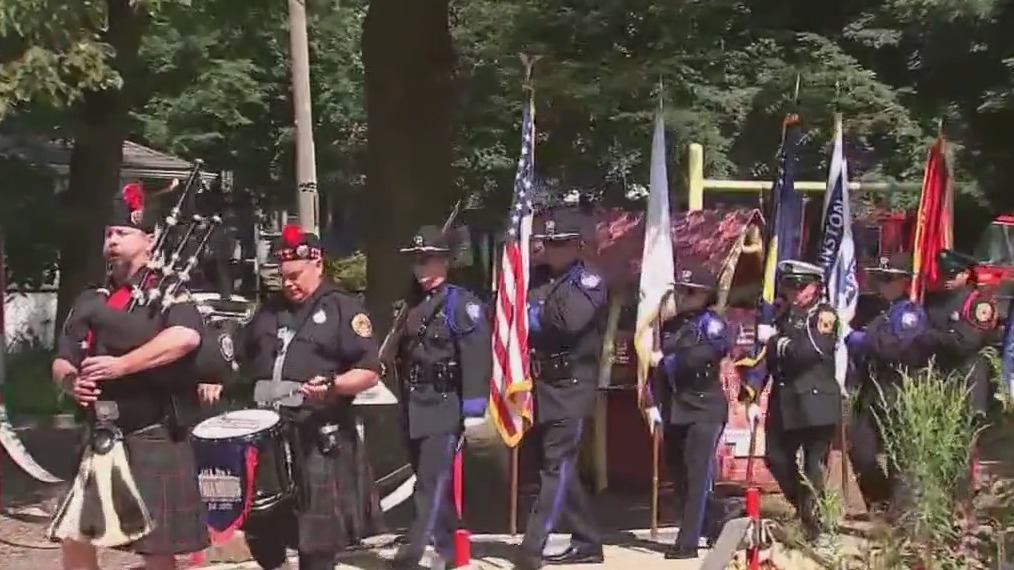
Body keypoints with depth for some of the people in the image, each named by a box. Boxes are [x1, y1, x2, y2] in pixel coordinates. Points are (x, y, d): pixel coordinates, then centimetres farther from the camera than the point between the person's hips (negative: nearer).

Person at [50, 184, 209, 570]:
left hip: (153, 441, -6)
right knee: (74, 537, 7)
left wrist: (121, 365, -27)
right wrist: (72, 380, -10)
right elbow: (61, 362, 14)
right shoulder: (91, 301, 13)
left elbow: (186, 336, -26)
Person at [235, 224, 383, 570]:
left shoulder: (344, 309, -2)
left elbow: (369, 372, -8)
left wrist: (332, 385, -25)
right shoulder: (269, 311, 17)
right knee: (259, 521, 11)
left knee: (317, 528, -1)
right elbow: (243, 360, 28)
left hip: (319, 439, -6)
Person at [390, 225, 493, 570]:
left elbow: (477, 357, -15)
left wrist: (473, 408, -19)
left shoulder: (461, 303, -8)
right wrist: (405, 403, 13)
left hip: (445, 406, -7)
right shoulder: (411, 305, 13)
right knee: (428, 480, 13)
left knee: (432, 482, -10)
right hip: (414, 406, 8)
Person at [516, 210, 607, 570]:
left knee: (557, 466, -10)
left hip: (572, 388, -7)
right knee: (560, 467, 11)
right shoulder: (540, 281, 16)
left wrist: (535, 317, -7)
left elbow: (570, 320, -21)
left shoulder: (589, 281, -3)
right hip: (543, 387, 7)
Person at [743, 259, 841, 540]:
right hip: (784, 403, 7)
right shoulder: (784, 317, 17)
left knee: (813, 467, -3)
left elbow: (808, 350, -22)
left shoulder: (824, 315, -5)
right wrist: (754, 398, 14)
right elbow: (769, 359, 20)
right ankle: (805, 507, 26)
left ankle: (814, 521, 5)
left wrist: (773, 340, -11)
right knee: (776, 458, 8)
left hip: (816, 404, -7)